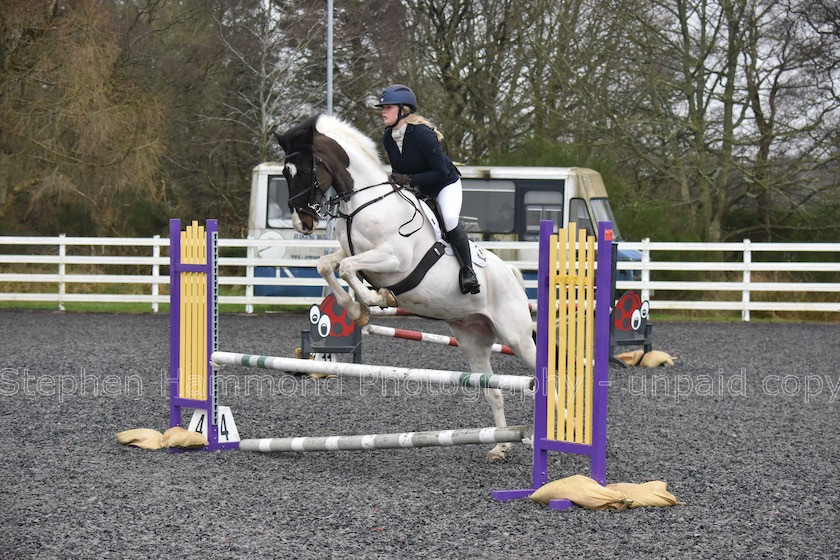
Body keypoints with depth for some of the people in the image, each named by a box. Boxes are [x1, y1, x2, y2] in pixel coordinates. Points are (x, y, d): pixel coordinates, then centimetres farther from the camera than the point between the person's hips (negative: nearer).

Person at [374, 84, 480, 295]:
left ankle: (467, 269, -21)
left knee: (449, 219, -33)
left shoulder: (422, 134, -30)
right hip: (418, 190, 8)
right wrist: (395, 178, -17)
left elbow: (441, 172, -28)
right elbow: (398, 168, 6)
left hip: (446, 185, -8)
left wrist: (410, 179, -33)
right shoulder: (388, 138, -8)